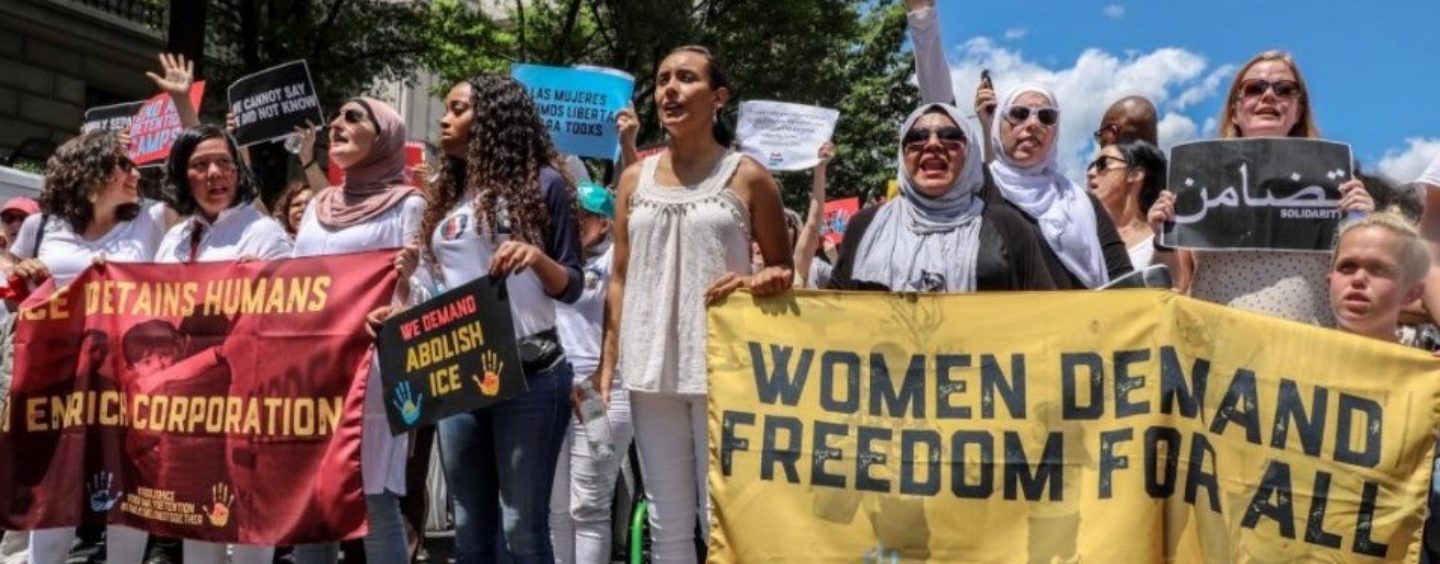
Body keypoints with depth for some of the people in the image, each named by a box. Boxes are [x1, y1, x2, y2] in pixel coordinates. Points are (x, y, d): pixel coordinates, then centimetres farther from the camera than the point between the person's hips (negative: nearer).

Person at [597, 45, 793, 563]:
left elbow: (783, 270, 8)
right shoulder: (635, 179, 11)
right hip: (649, 369, 4)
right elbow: (620, 280, 13)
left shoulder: (747, 177, 1)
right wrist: (607, 366, 7)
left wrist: (754, 282, -15)